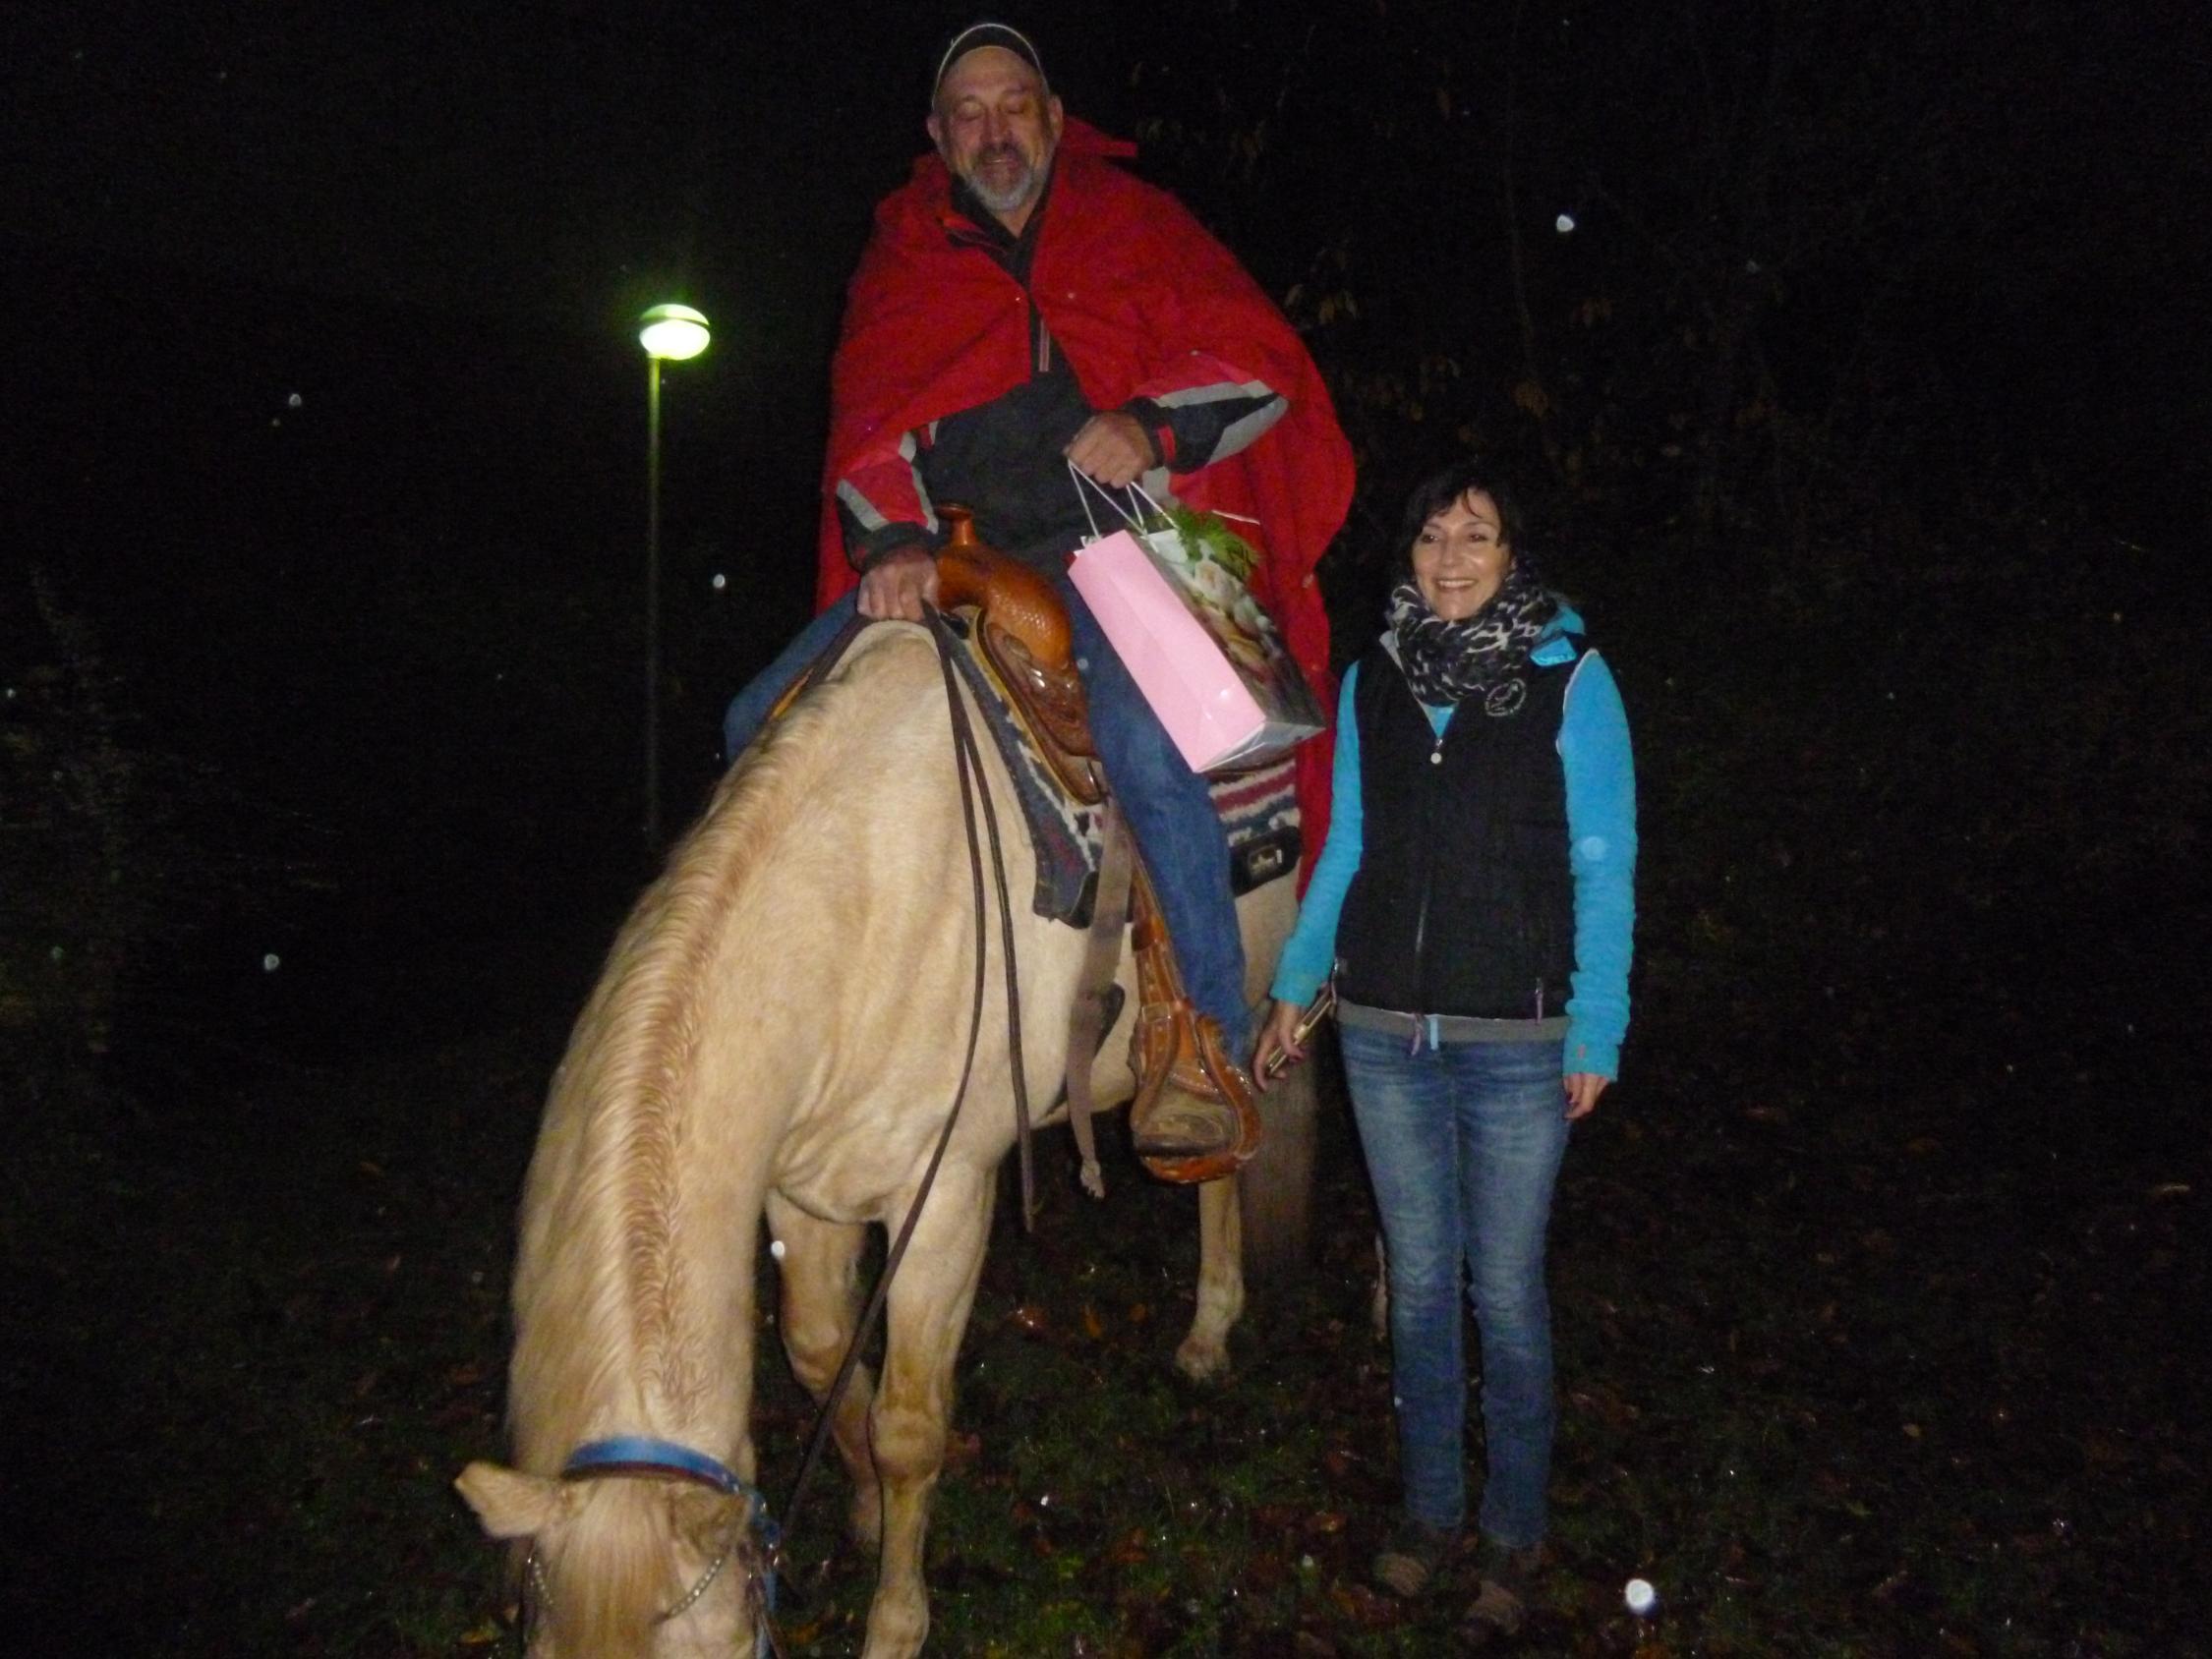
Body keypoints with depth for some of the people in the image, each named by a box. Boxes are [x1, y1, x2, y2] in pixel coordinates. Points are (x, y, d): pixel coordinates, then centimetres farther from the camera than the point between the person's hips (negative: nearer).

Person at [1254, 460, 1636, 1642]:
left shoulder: (1569, 679, -4)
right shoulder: (1372, 680, 5)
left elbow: (1603, 868, -4)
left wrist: (1596, 1030, -7)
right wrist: (1295, 985, 10)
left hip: (1516, 1040, -3)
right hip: (1383, 1032, 3)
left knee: (1505, 1290, 6)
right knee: (1417, 1279, 14)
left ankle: (1514, 1535, 26)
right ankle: (1430, 1508, 32)